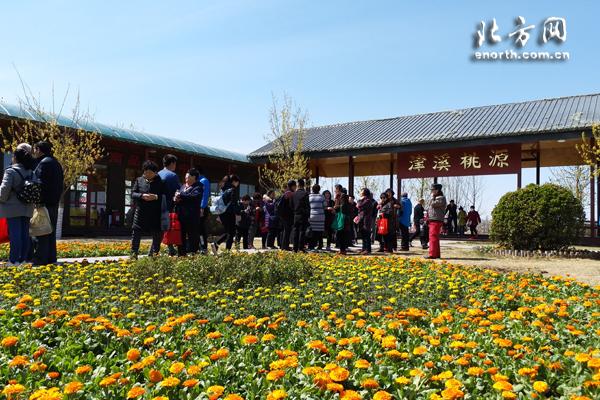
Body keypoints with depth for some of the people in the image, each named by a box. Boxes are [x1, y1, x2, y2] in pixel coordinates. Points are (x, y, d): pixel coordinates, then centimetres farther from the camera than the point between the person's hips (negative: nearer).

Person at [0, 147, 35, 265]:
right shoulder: (31, 172, 9)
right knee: (25, 233, 8)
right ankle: (23, 259, 13)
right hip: (27, 208, 5)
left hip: (13, 208, -5)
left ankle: (14, 260, -1)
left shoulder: (11, 171, -9)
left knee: (15, 233, -4)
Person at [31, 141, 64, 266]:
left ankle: (40, 259, -6)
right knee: (51, 232, 13)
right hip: (54, 203, 9)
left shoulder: (44, 163, -10)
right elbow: (60, 184, 19)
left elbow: (40, 184, -18)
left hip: (45, 203, -9)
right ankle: (51, 258, 16)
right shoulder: (56, 163, 19)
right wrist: (56, 199, 17)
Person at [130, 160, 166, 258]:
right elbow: (133, 194, 5)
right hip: (141, 212, 1)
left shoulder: (160, 182, 4)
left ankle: (153, 254, 23)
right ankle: (134, 254, 8)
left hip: (155, 214, -1)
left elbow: (165, 195, 0)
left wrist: (156, 197, -17)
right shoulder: (139, 180, 10)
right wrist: (142, 196, -14)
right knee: (136, 233, 0)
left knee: (158, 235, 6)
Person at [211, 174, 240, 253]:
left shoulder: (223, 190, 13)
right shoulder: (232, 190, -10)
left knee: (227, 232, 18)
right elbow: (234, 203, -16)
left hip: (222, 213, 8)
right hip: (229, 214, -8)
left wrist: (219, 215, 20)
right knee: (231, 233, 1)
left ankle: (215, 244, 3)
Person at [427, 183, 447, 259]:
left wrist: (432, 197, -4)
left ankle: (432, 254, -18)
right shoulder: (435, 198, 23)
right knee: (434, 238, 12)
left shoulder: (441, 198, -8)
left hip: (436, 221, -10)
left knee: (433, 237, -15)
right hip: (432, 220, 10)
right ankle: (436, 254, 18)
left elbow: (433, 204, -19)